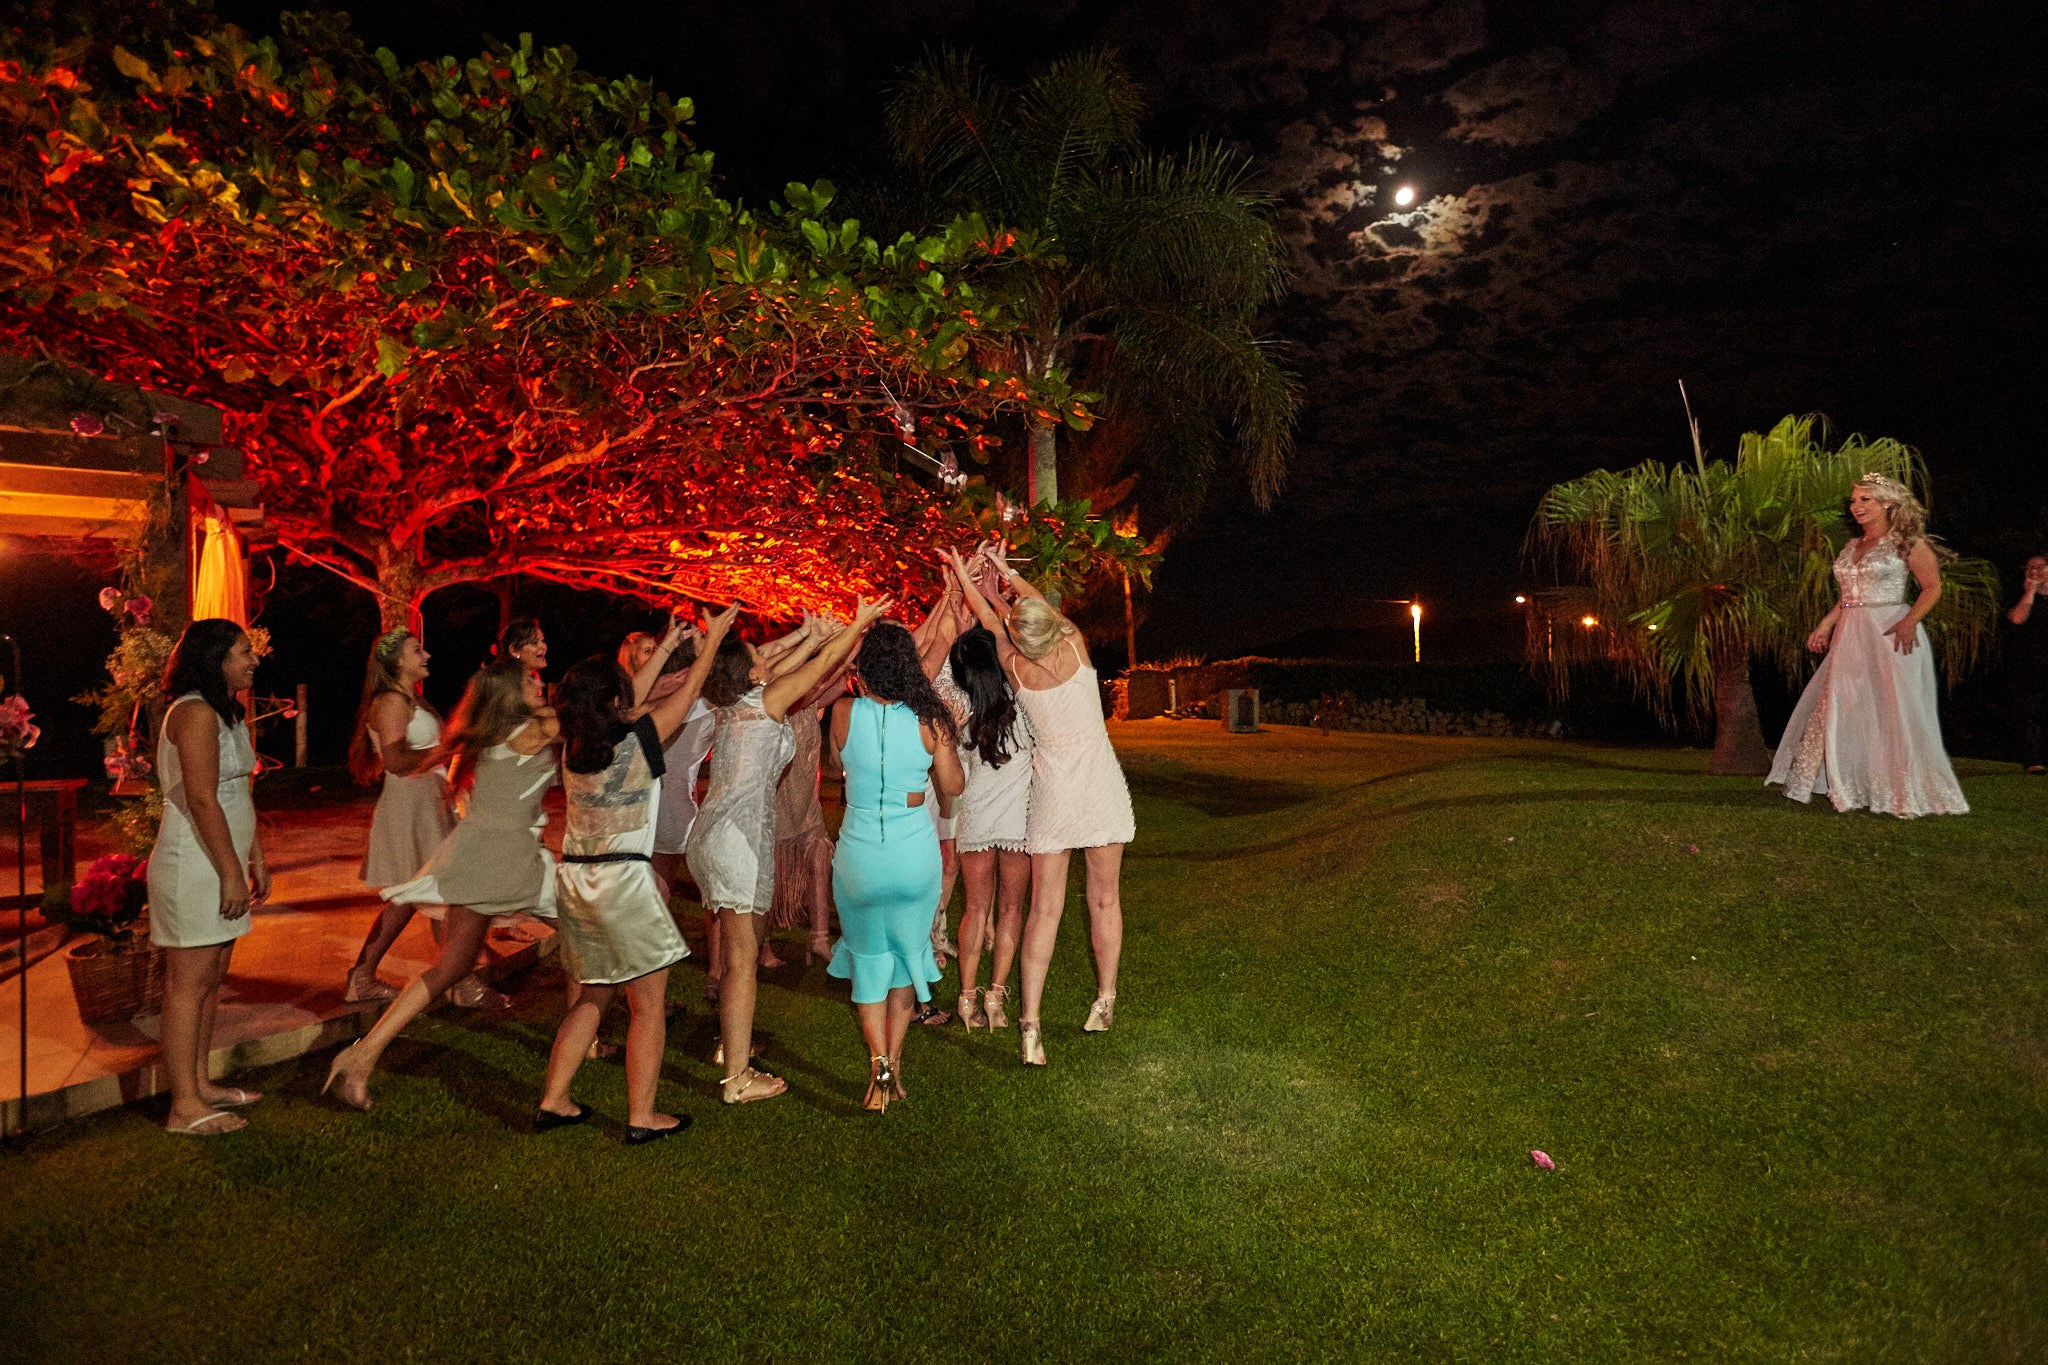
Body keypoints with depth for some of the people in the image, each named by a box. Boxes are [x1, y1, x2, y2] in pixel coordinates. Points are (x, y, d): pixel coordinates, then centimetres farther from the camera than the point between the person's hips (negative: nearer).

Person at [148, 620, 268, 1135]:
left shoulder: (225, 713, 15)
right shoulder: (195, 712, -16)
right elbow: (201, 799, -21)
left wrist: (255, 858, 19)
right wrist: (231, 871, -20)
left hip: (218, 864, 10)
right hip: (194, 866, -10)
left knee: (211, 978, 15)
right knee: (189, 983, -4)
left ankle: (199, 1084, 24)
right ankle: (185, 1107, 3)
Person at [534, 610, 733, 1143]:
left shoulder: (574, 745, 5)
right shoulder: (636, 742, -13)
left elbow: (631, 701, 21)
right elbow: (688, 691, -2)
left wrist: (666, 648, 29)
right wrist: (712, 639, 13)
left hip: (574, 879, 7)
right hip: (622, 880, -7)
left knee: (593, 996, 21)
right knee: (648, 1004, 5)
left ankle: (553, 1102, 25)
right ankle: (642, 1117, 11)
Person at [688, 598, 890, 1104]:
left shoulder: (731, 707, 13)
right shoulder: (765, 701, -8)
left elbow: (777, 673, 30)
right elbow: (824, 664, -1)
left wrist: (812, 639, 36)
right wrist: (859, 624, 11)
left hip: (713, 834, 9)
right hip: (739, 835, -9)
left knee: (735, 949, 22)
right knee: (741, 957, -5)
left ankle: (730, 1042, 35)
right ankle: (738, 1078, 0)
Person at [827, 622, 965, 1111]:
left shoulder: (844, 713, -12)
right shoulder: (928, 718, -12)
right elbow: (953, 786, -2)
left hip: (860, 858, -1)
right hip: (916, 856, 1)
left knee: (868, 956, 18)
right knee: (906, 950, 22)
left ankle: (878, 1064, 5)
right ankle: (895, 1060, 26)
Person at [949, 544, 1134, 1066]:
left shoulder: (1015, 666, -8)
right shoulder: (1076, 646, -10)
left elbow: (992, 621, 12)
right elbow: (1047, 607, 11)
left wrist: (965, 575, 24)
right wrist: (1006, 571, 20)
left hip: (1052, 791, 0)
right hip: (1101, 786, 0)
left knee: (1045, 907, 3)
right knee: (1104, 898, 12)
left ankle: (1030, 1022, -2)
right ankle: (1106, 1001, 27)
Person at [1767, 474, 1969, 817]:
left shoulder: (1908, 543, -3)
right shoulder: (1851, 547, 15)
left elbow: (1933, 587, -7)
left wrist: (1910, 621, -21)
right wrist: (1825, 624, 13)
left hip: (1890, 634, -6)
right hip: (1851, 636, 7)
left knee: (1892, 712, -4)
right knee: (1842, 710, 5)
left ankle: (1905, 792, 7)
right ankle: (1848, 787, 13)